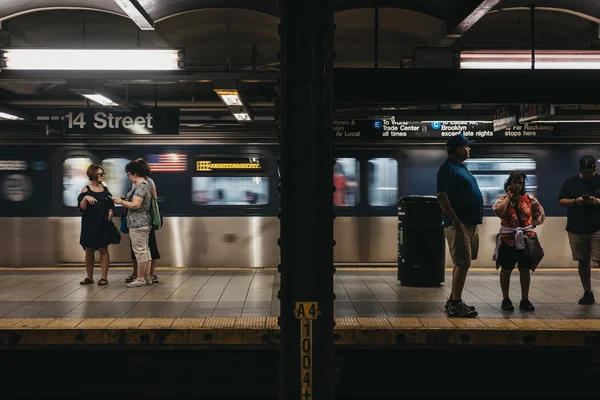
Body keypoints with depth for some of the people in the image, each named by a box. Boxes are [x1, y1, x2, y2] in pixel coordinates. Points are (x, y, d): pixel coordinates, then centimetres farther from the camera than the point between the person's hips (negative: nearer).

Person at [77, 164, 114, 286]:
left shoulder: (105, 189, 6)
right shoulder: (86, 190, -2)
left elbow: (110, 206, 14)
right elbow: (81, 207, -10)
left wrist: (110, 212, -6)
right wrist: (86, 198, -28)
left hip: (103, 225, 2)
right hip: (89, 225, -1)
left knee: (103, 250, 0)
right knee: (89, 251, 6)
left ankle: (104, 277, 3)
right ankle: (89, 277, 16)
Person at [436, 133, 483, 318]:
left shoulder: (461, 167, 18)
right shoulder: (448, 168, -12)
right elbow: (442, 196, -20)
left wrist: (473, 225, 20)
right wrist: (456, 222, -24)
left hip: (470, 224, 10)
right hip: (459, 224, -10)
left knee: (462, 263, 13)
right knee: (463, 263, -10)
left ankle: (454, 301, 21)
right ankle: (455, 304, -6)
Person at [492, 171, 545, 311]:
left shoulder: (529, 199, 6)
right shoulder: (503, 199, 0)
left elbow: (540, 214, 17)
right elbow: (498, 211, -21)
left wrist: (532, 224, 4)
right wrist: (509, 196, -12)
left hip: (526, 237, 2)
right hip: (508, 238, -2)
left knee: (525, 269, 7)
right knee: (506, 269, 4)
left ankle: (525, 300, 16)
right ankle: (505, 299, 14)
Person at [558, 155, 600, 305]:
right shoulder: (570, 182, 7)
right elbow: (561, 201, 7)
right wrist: (575, 201, -10)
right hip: (576, 229, 2)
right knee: (583, 261, 9)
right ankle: (587, 293, 18)